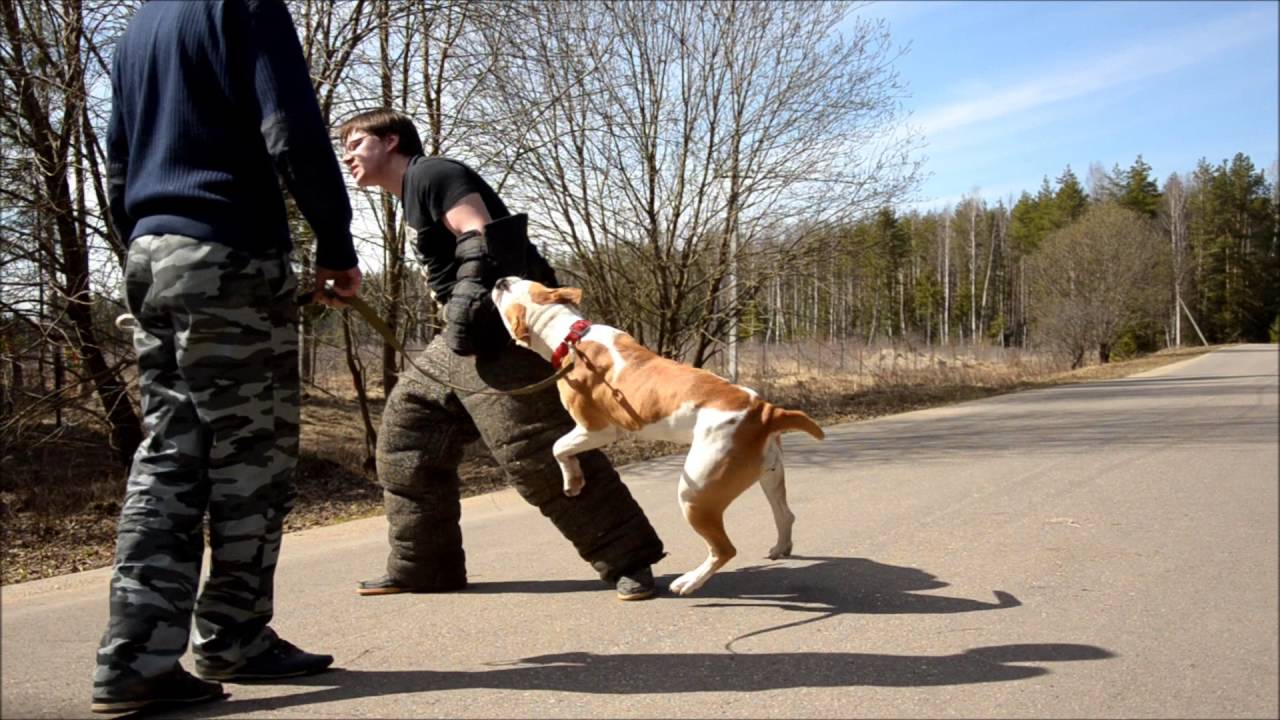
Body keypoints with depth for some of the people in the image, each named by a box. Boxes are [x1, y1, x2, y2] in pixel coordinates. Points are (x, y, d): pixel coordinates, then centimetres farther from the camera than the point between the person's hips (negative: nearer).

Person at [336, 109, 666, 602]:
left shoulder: (430, 173, -5)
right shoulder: (414, 196, 25)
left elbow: (483, 239, -19)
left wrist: (468, 299, -28)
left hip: (506, 330, -11)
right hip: (471, 335, 11)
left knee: (534, 451, -14)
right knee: (408, 427, 12)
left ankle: (629, 559, -4)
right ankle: (422, 568, 17)